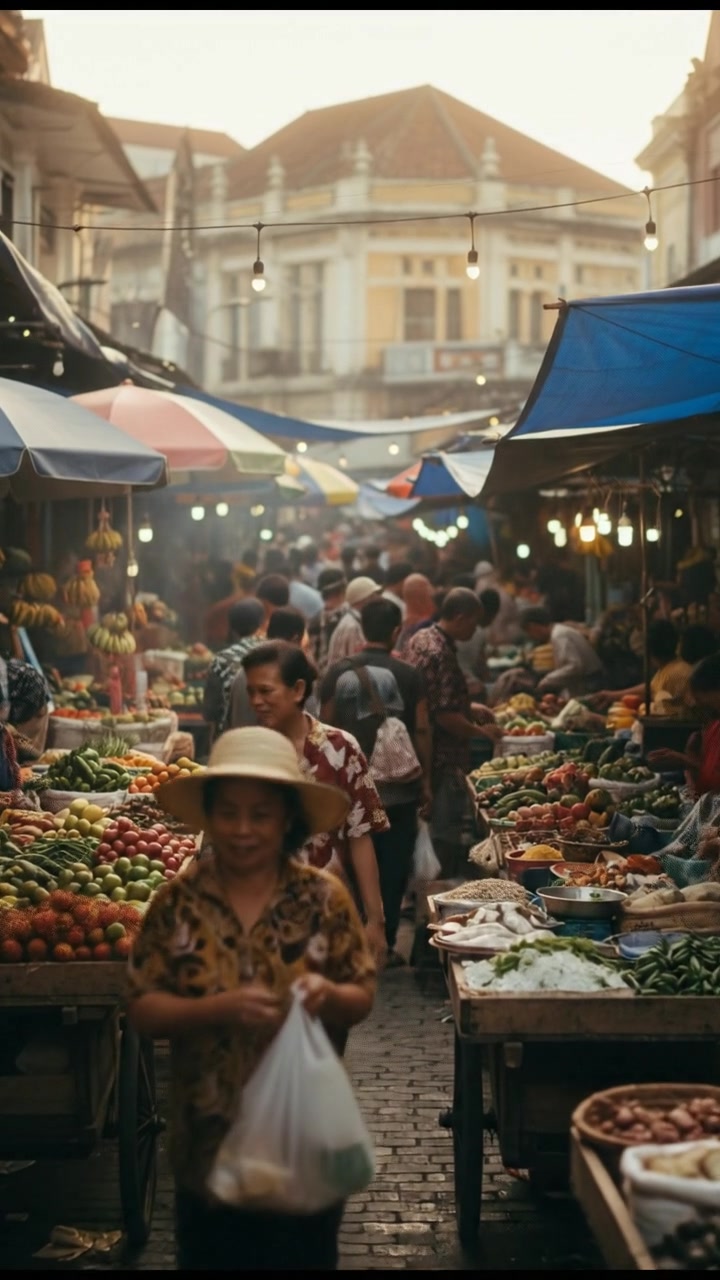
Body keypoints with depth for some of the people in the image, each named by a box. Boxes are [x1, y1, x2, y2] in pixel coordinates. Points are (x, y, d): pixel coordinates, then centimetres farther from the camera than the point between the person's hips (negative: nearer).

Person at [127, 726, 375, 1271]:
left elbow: (363, 997, -2)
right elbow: (142, 1008, -7)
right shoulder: (177, 902, -6)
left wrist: (328, 995, -24)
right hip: (209, 1139, 0)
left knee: (306, 1256, 15)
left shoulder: (325, 898, -7)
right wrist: (218, 1008, -24)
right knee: (211, 1256, 14)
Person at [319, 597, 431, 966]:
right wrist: (426, 780, 4)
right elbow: (421, 731, -5)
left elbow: (327, 729, 3)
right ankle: (385, 944, 9)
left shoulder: (338, 673, -2)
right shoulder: (408, 675, -8)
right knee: (393, 867, 7)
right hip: (398, 789, -2)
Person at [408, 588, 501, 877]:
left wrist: (469, 707, 17)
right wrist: (482, 731, -11)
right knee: (446, 833, -1)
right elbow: (446, 716, -25)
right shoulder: (441, 655, -23)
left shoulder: (422, 638, 8)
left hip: (426, 754, 10)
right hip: (444, 760, -10)